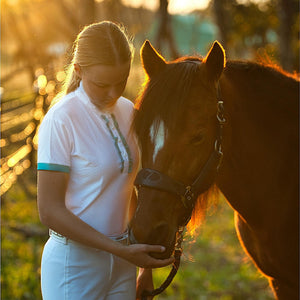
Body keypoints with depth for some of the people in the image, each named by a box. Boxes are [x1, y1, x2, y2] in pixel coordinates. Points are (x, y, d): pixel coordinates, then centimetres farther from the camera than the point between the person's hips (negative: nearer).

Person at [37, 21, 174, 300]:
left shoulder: (127, 112, 4)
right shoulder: (61, 120, -15)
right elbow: (50, 211, -17)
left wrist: (145, 265, 14)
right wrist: (121, 250, -21)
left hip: (122, 264, 6)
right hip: (75, 263, -6)